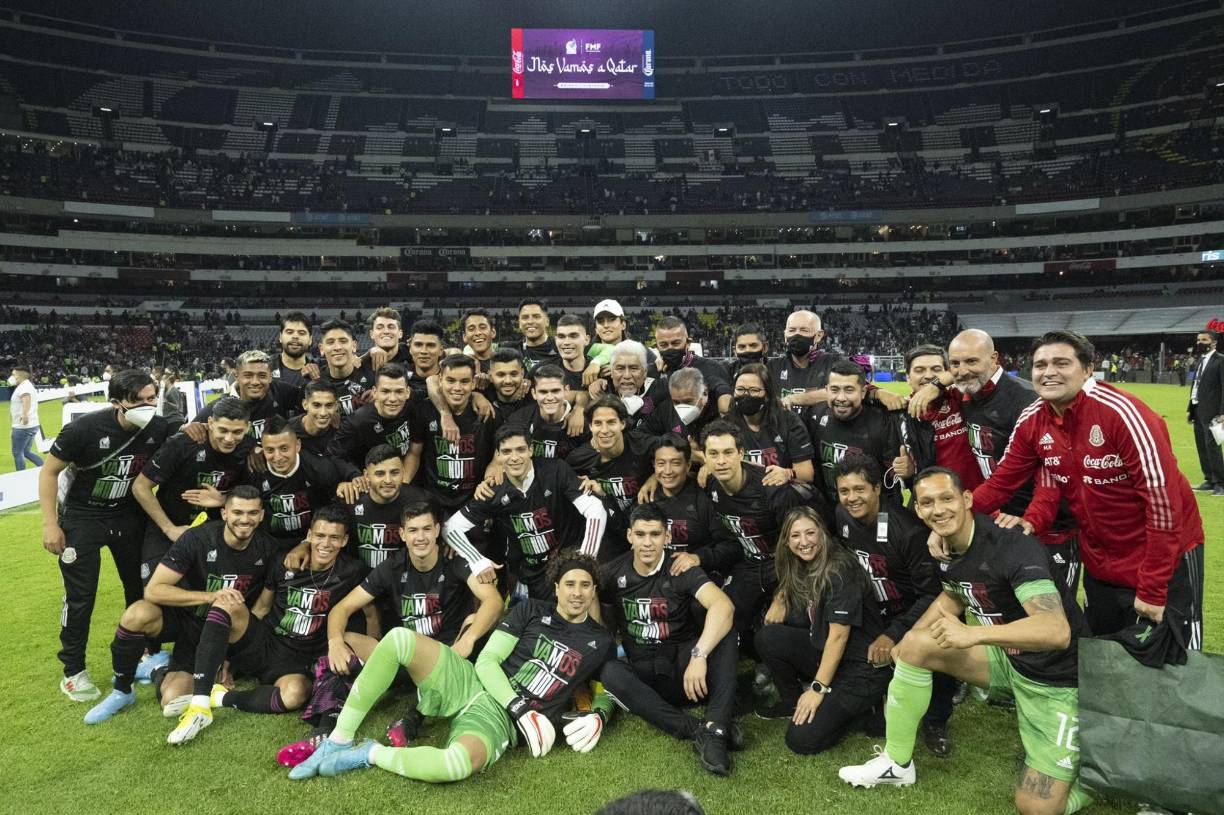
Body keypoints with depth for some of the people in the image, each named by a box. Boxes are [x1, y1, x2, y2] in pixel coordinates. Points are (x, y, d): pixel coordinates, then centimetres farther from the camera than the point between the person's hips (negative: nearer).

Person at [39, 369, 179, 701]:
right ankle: (73, 672, 16)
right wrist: (50, 523, -14)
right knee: (80, 596, -1)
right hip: (82, 518, -3)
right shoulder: (86, 428, -25)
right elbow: (49, 471, -12)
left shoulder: (158, 428, -15)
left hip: (130, 515, 4)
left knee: (141, 587, 10)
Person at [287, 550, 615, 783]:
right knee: (399, 638, -25)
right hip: (469, 684, 2)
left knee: (459, 763, -40)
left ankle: (372, 754, -12)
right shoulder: (532, 611, 7)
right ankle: (339, 741, -12)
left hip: (499, 720, -2)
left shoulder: (601, 642, 7)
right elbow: (487, 661, 0)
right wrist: (522, 709, -13)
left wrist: (598, 716, -7)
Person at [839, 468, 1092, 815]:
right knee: (916, 644, -6)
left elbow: (1058, 631, -39)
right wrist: (906, 642, 10)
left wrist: (974, 634, -46)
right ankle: (897, 763, 8)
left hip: (1057, 679, -7)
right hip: (1008, 658, 7)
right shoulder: (948, 548, -4)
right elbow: (952, 596, 18)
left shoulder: (1012, 546, -28)